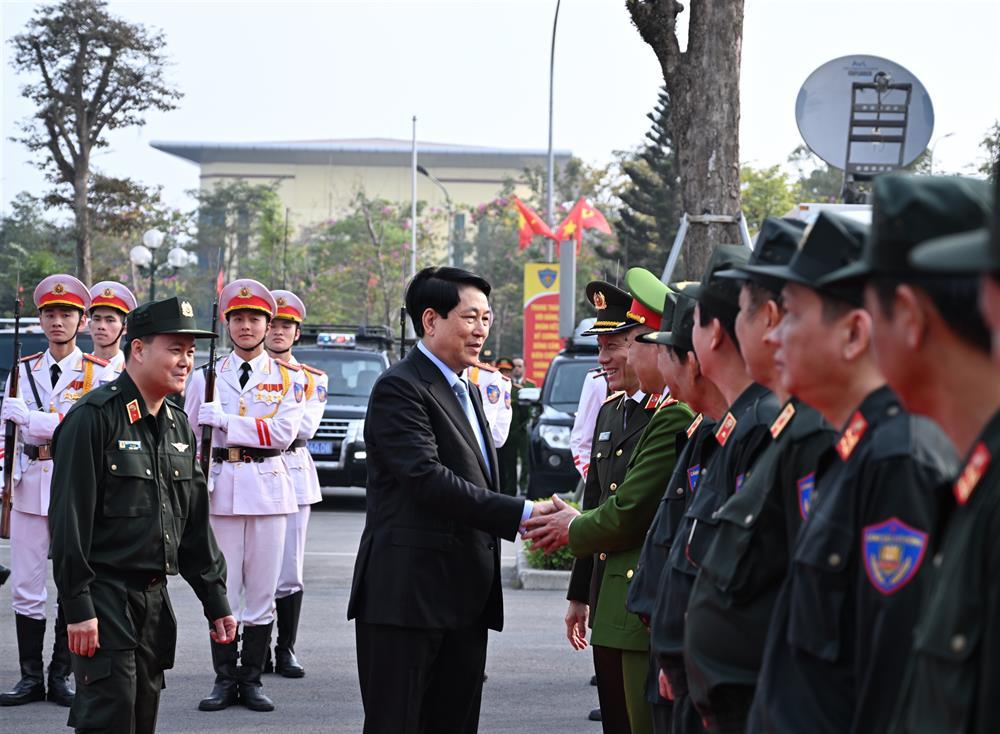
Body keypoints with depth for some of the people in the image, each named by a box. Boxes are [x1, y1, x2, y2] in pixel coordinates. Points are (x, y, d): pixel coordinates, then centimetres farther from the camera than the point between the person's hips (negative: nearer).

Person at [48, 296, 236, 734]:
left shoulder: (178, 425, 13)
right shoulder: (93, 418, -12)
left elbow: (195, 524, 17)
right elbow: (68, 519, -15)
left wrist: (215, 601, 13)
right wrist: (78, 607, -19)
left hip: (154, 597, 8)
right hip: (104, 595, -8)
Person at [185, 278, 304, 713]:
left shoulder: (287, 378, 5)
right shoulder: (205, 377, 8)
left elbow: (283, 432, -9)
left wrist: (224, 420, -13)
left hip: (268, 487, 0)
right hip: (219, 486, 0)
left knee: (262, 590, 2)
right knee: (221, 589, 0)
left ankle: (252, 680, 10)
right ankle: (224, 679, 8)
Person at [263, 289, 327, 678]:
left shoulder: (314, 379, 10)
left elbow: (307, 426, -6)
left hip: (294, 475, 1)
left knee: (289, 573, 1)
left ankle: (286, 651, 8)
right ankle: (259, 650, 6)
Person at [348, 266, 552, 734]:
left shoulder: (466, 392, 20)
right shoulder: (400, 388, -11)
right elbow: (428, 479, -22)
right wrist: (521, 514, -24)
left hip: (465, 599, 9)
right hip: (408, 595, -9)